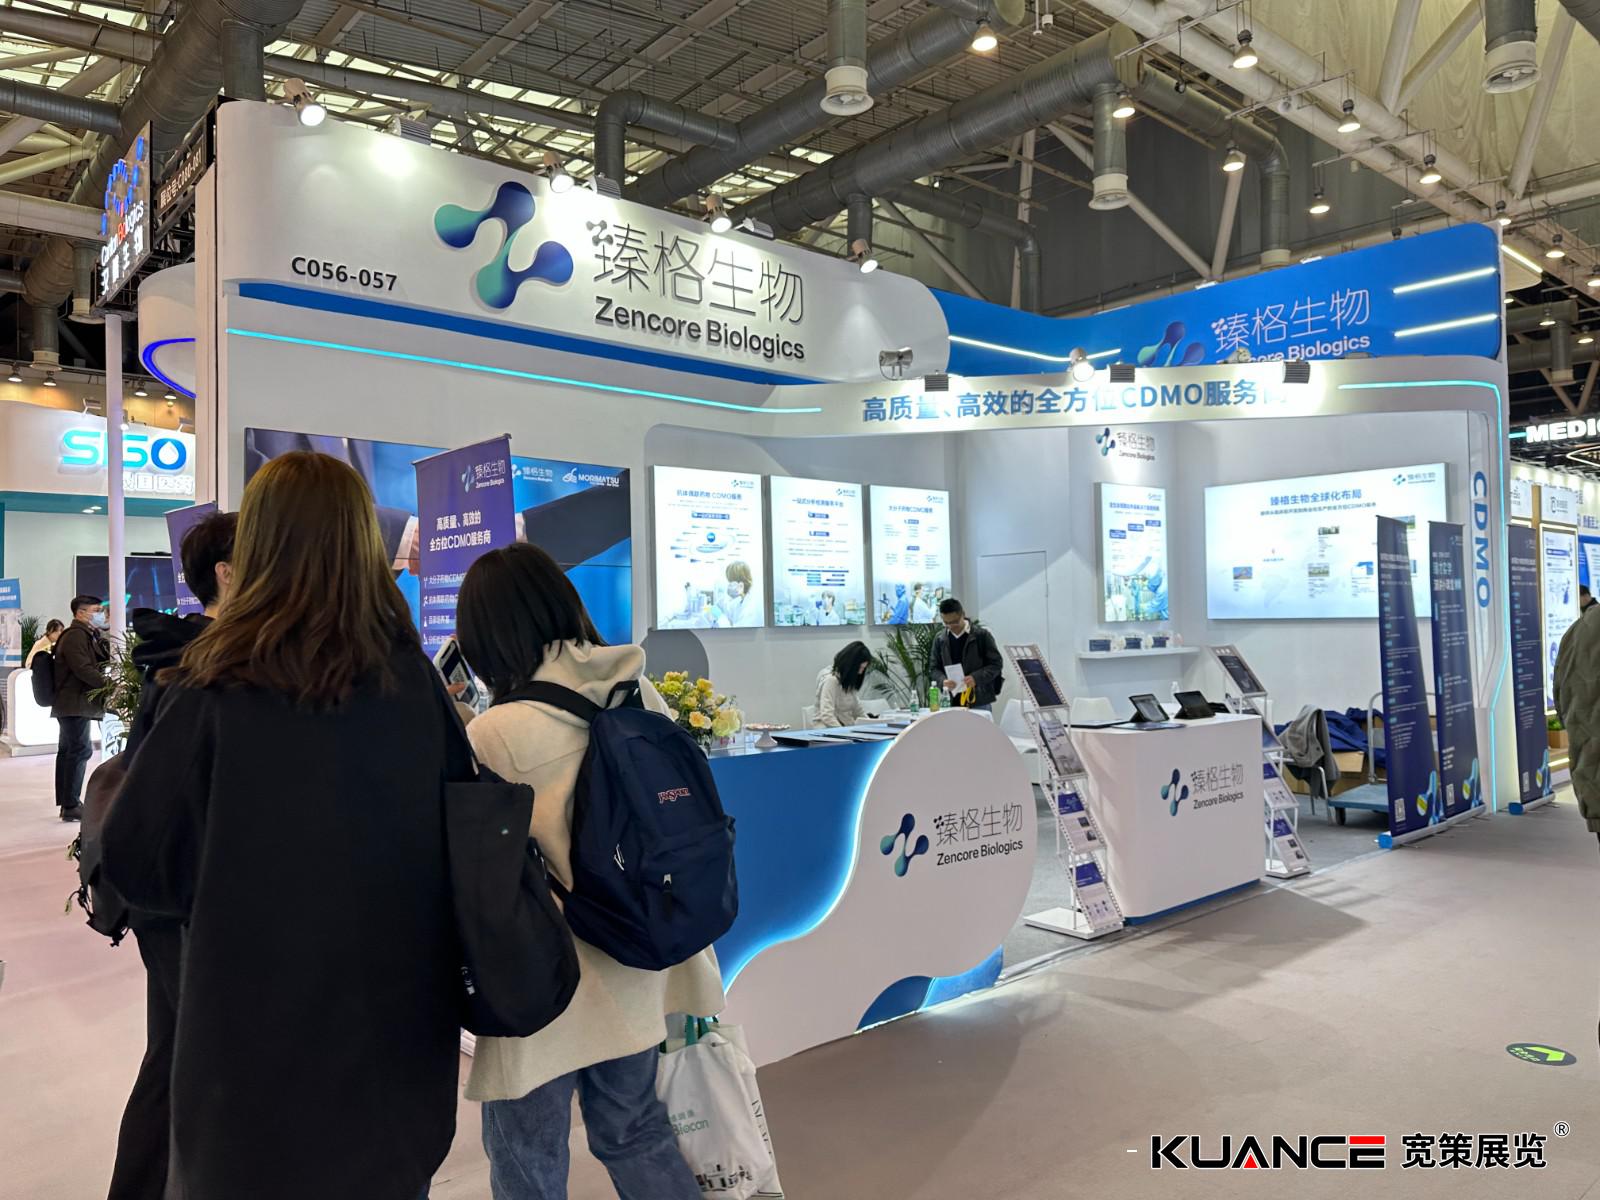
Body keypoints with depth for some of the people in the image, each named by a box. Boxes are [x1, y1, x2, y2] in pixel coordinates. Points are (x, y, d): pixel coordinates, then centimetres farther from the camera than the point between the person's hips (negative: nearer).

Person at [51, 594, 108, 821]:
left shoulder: (88, 635, 18)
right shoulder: (76, 635, -14)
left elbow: (96, 665, 23)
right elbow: (83, 669, -23)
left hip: (75, 704, 11)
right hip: (75, 703, -11)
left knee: (68, 750, 13)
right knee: (80, 750, -11)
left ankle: (67, 803, 20)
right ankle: (71, 805, -11)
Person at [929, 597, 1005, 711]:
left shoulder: (982, 635, -4)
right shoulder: (940, 639, 7)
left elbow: (996, 663, -2)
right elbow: (934, 668, 11)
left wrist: (976, 678, -18)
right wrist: (943, 680, -11)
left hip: (980, 702, -3)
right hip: (952, 702, 3)